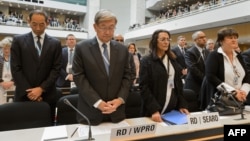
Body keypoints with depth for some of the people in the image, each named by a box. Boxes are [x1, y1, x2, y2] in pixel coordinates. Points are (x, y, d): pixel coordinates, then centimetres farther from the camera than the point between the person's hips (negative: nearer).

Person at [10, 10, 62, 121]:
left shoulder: (55, 43, 5)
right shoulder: (18, 40, 3)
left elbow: (56, 69, -1)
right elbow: (15, 69, -2)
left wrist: (41, 88, -10)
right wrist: (28, 91, -9)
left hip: (47, 95, 1)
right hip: (24, 95, 0)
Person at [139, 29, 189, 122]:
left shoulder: (172, 60, 11)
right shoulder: (146, 61, -6)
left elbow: (179, 85, 11)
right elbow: (144, 87, -13)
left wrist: (182, 105, 2)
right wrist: (153, 110, -21)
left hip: (173, 109, 5)